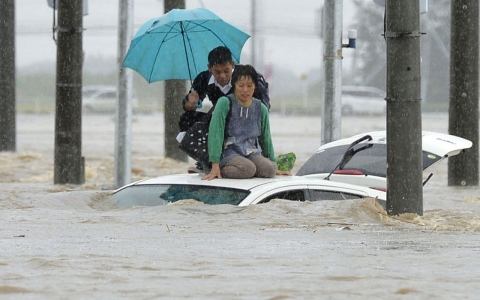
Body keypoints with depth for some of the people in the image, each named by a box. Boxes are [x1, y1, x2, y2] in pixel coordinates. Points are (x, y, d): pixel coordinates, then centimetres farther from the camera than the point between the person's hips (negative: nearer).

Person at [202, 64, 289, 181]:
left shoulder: (261, 109, 10)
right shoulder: (225, 103, -4)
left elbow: (266, 138, 21)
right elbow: (215, 133, -11)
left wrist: (273, 164, 22)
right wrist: (215, 166, -19)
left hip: (252, 153, 5)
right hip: (229, 152, -5)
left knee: (269, 169, -27)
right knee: (248, 169, -36)